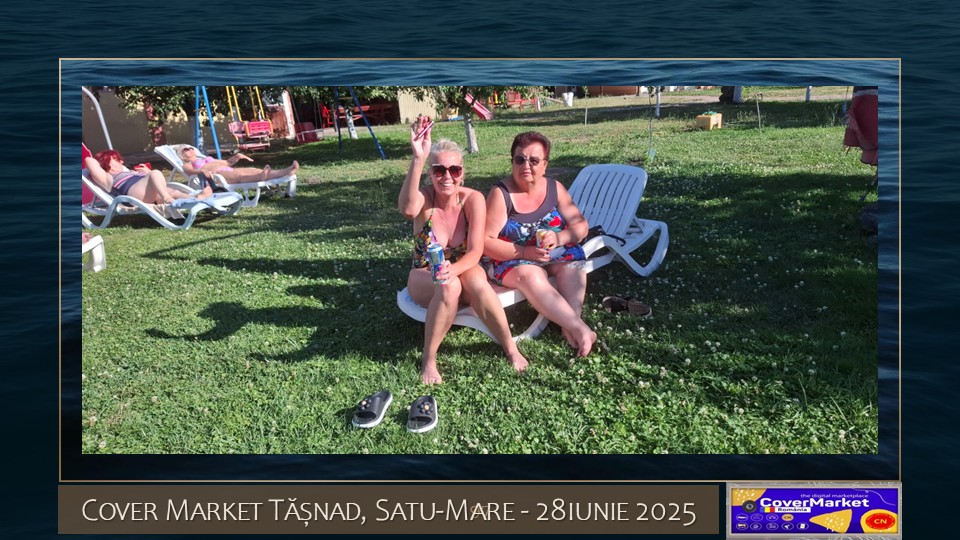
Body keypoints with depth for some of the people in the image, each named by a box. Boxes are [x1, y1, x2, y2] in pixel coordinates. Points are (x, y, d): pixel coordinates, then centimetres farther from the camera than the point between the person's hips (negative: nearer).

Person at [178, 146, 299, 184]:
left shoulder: (206, 158, 37)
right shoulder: (187, 165, 17)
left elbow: (227, 162, 36)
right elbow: (191, 171, -8)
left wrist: (237, 157, 16)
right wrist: (203, 171, -30)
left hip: (229, 171, 6)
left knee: (253, 170, -18)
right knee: (239, 175, -37)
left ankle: (286, 172, -40)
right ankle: (260, 177, -70)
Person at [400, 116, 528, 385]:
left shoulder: (473, 199, -14)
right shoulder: (424, 197, -16)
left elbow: (475, 252, -21)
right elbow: (408, 210, -43)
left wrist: (453, 269, -42)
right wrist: (417, 160, -54)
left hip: (464, 273, 1)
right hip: (424, 280, -1)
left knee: (475, 277, -35)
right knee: (449, 287, -36)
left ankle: (510, 346, -21)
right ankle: (429, 359, -19)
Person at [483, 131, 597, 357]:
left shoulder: (555, 188, 2)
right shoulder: (500, 193, -11)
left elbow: (581, 226, 1)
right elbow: (486, 242, -16)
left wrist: (559, 238, -20)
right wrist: (524, 252, -27)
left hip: (555, 255, 5)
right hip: (510, 259, -4)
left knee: (572, 266, -27)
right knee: (530, 275, -35)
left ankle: (571, 327, -37)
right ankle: (580, 328, -40)